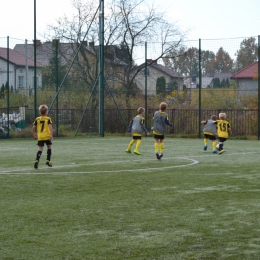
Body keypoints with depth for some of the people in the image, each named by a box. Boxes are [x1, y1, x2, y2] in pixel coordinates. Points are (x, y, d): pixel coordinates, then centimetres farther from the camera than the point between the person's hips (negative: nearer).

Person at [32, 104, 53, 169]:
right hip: (47, 136, -2)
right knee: (49, 147, 19)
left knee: (40, 149, 0)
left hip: (40, 137, 2)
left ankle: (37, 161, -21)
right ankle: (48, 161, 17)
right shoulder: (48, 119, -2)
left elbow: (33, 127, 7)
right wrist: (51, 135, -17)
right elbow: (50, 127, -13)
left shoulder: (37, 119, 5)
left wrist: (34, 133, 24)